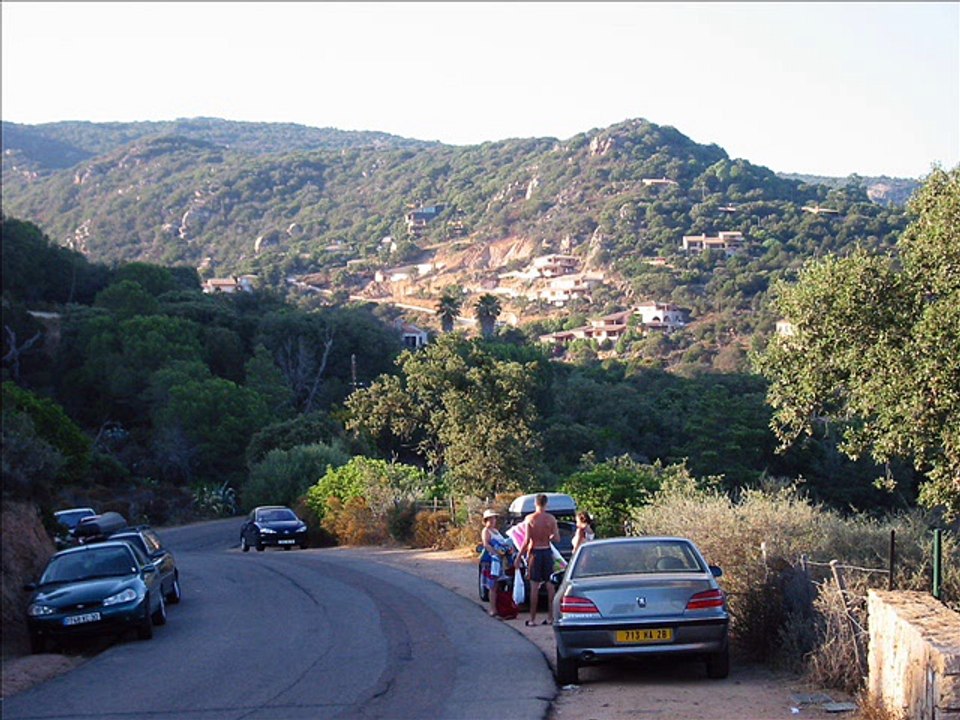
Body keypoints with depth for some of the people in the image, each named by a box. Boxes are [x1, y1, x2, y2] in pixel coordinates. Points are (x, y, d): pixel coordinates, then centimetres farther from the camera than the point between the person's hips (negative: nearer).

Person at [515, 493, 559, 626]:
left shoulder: (530, 518, -10)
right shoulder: (551, 519, -4)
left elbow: (527, 540, -12)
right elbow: (556, 538, -3)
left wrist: (519, 556, -3)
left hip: (535, 552, -2)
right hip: (547, 552, 2)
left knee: (534, 586, 1)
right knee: (550, 585, 9)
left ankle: (532, 619, 2)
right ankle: (550, 617, 11)